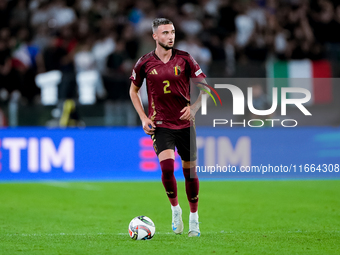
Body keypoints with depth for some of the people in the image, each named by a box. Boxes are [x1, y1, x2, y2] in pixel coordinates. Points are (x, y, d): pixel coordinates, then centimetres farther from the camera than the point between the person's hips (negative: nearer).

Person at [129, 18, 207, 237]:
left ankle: (194, 219, 21)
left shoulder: (184, 59, -3)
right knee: (167, 167, -19)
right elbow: (134, 90, 13)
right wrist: (143, 117, 2)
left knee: (190, 170, 5)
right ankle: (175, 208, 6)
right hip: (160, 124, -1)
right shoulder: (145, 63, -2)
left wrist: (195, 107, -12)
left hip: (185, 123, 1)